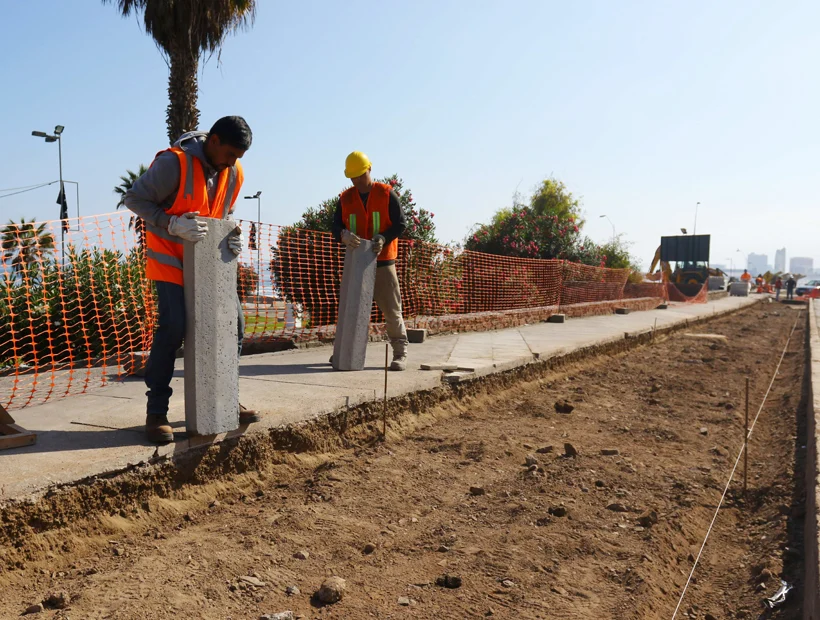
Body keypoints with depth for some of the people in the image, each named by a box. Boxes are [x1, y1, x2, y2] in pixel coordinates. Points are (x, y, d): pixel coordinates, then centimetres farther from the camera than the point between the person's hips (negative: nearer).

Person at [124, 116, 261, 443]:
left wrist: (233, 236, -9)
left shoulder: (234, 173, -1)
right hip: (170, 259, -6)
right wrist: (173, 224, -29)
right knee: (173, 327, -18)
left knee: (233, 322, 2)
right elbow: (135, 198, -15)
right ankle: (156, 413, -5)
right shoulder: (174, 162, -20)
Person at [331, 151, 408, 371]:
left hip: (383, 262, -4)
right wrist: (344, 234, -22)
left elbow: (400, 224, -4)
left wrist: (384, 238, -23)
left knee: (391, 310, -2)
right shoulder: (346, 198, 7)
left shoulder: (387, 194, -3)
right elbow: (336, 226, 3)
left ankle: (400, 353, 5)